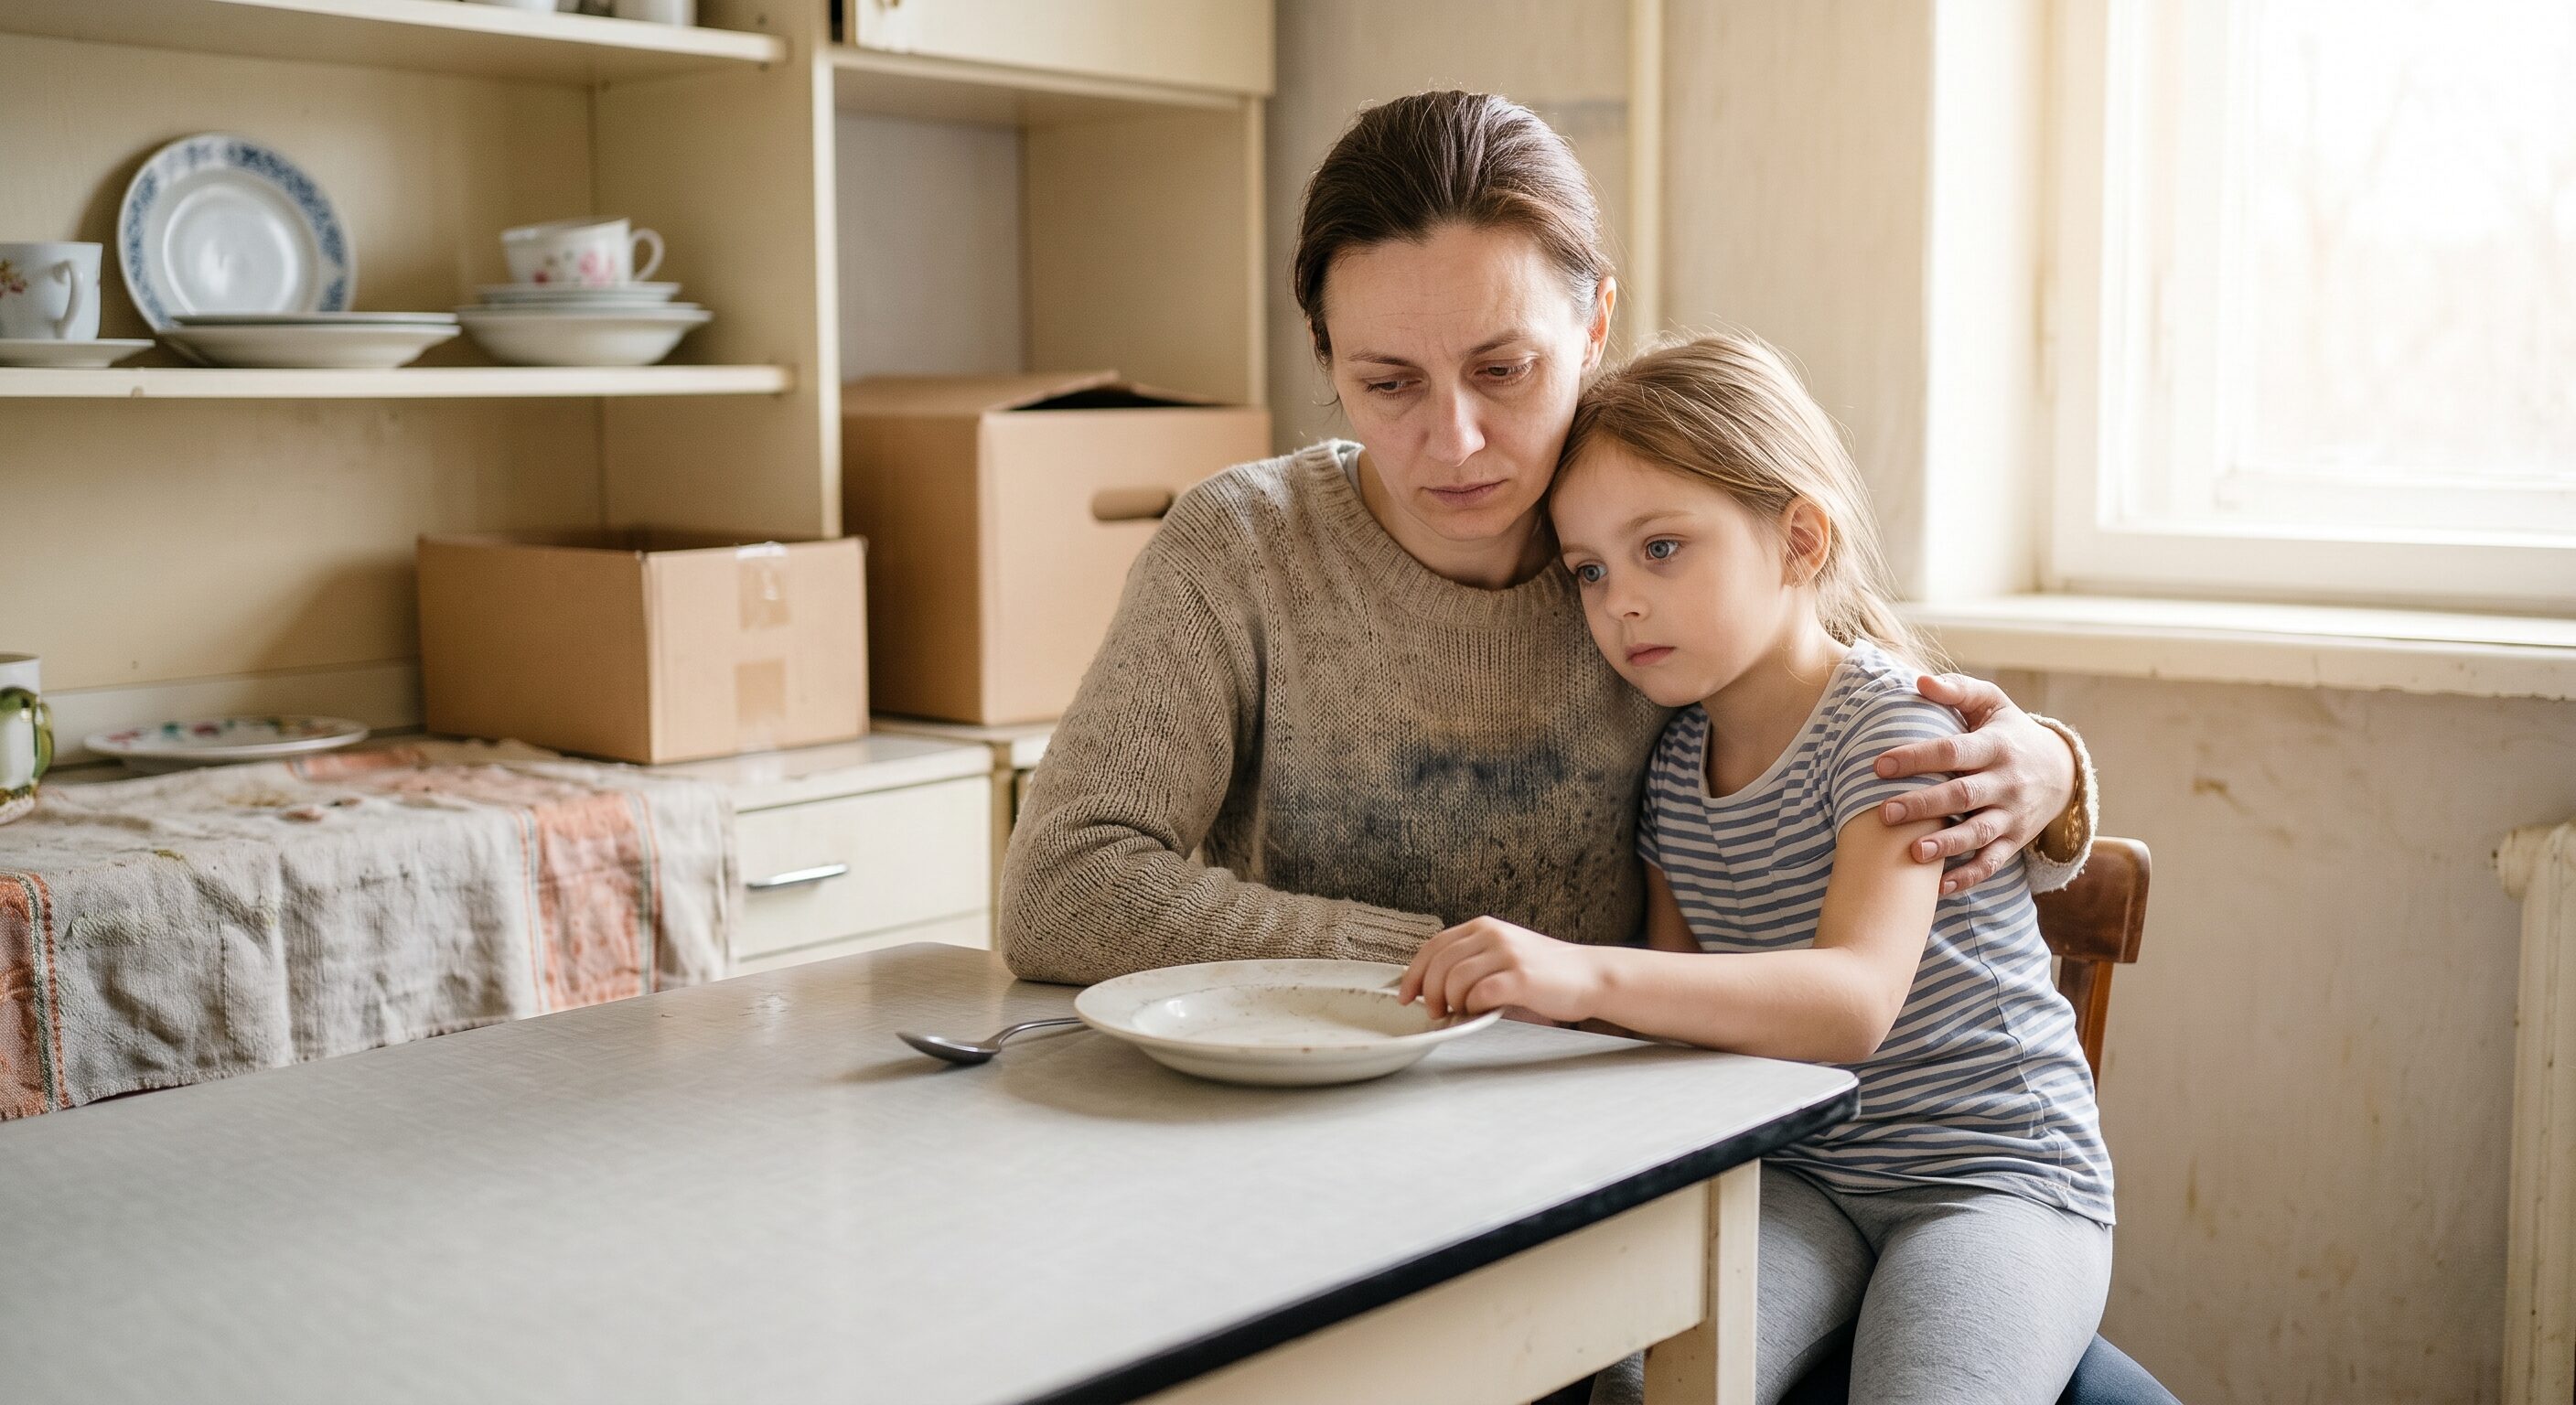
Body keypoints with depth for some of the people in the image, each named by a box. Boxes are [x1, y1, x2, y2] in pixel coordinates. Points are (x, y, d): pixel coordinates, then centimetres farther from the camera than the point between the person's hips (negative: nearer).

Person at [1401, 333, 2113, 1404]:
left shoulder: (1892, 720, -15)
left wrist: (1588, 976, -43)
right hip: (1793, 1174, 5)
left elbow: (1853, 1001, -31)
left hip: (1990, 1174, -4)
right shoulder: (1674, 762, 6)